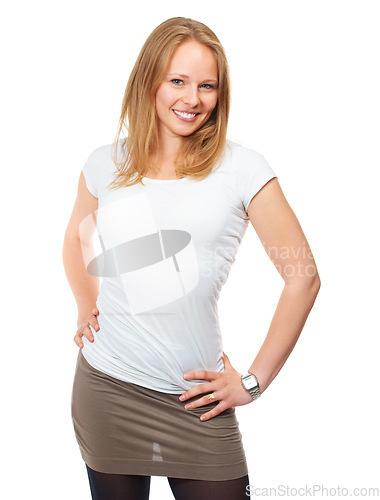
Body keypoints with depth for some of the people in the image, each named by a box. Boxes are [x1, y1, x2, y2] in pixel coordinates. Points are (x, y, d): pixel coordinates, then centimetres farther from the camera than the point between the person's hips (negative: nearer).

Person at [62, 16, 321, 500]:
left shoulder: (241, 167, -7)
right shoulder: (105, 164, 3)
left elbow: (303, 278, -5)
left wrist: (254, 381, -4)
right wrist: (86, 310, 9)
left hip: (196, 398, -2)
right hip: (106, 387, 3)